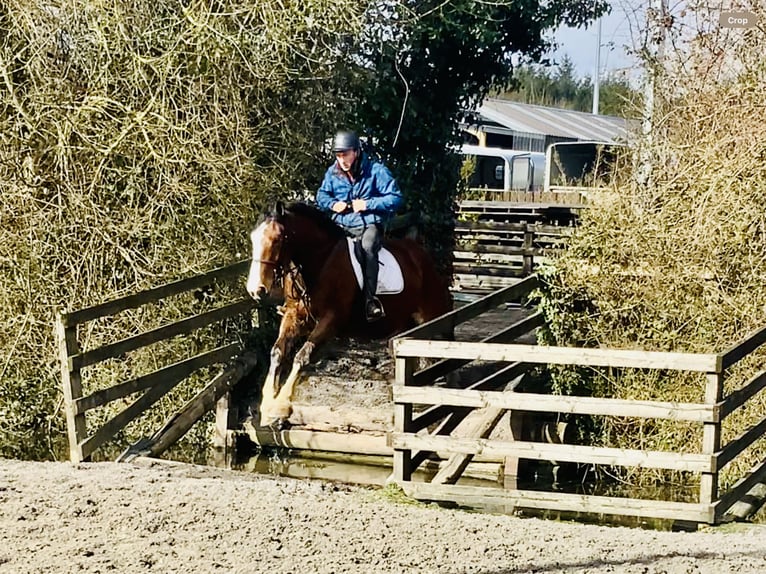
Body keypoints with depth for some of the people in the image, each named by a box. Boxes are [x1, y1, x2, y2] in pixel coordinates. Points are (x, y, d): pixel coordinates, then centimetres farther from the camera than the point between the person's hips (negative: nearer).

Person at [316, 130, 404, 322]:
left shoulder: (376, 171, -8)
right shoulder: (332, 173, 5)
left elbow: (396, 198, -10)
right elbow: (321, 196, 19)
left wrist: (368, 204, -18)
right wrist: (332, 204, -4)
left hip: (369, 225, -5)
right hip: (341, 225, 5)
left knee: (367, 247, -37)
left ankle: (370, 299, -39)